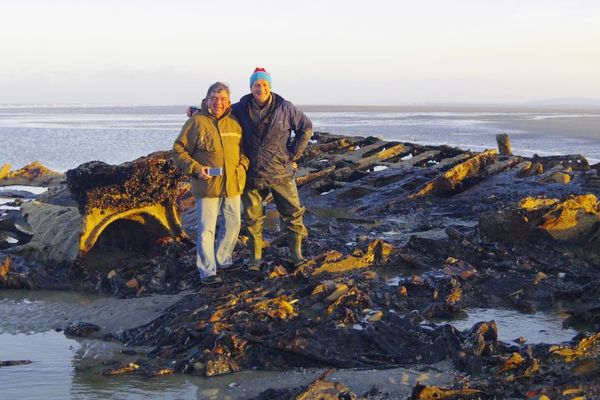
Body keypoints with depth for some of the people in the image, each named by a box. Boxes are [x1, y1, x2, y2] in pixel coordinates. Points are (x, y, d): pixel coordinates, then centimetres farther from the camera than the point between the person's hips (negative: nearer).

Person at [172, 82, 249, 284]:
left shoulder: (234, 123, 7)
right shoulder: (197, 122, -8)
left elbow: (244, 149, 22)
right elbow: (179, 150, -5)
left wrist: (242, 165, 3)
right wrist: (196, 168, -16)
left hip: (233, 184, 5)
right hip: (207, 185, -5)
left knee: (233, 224, 16)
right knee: (206, 229, -3)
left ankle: (222, 259, 35)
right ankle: (207, 270, 4)